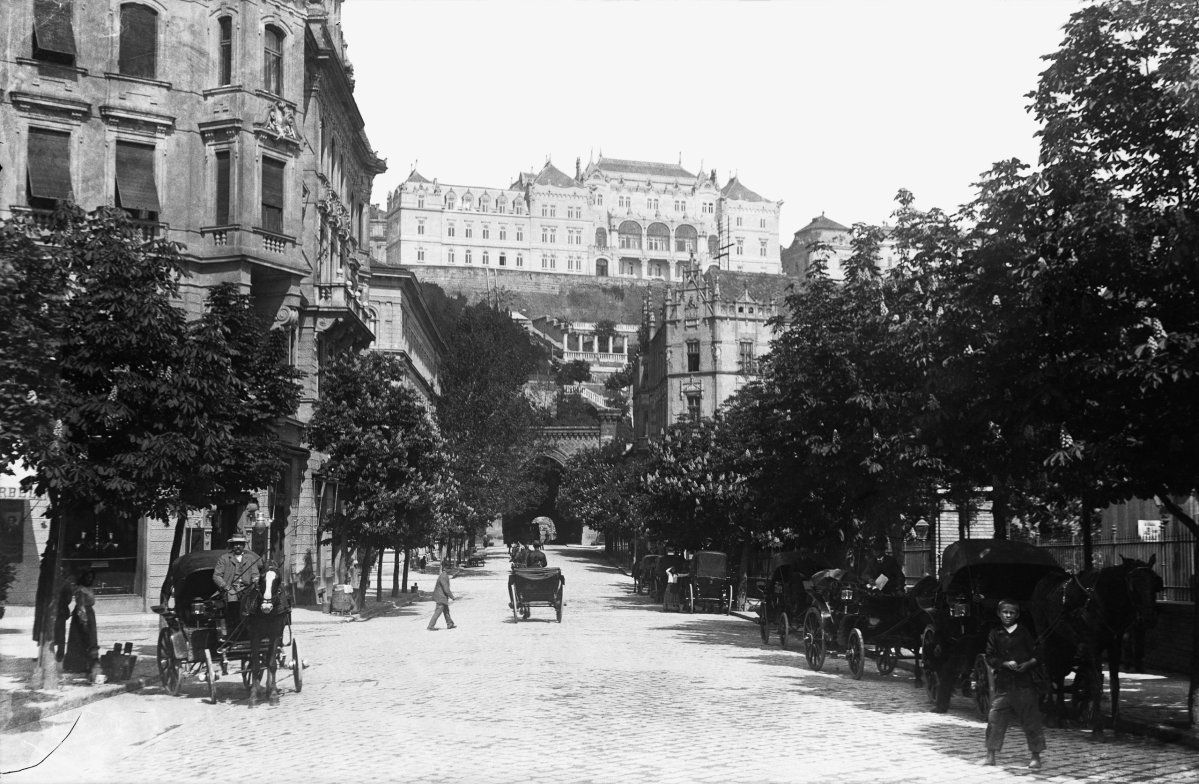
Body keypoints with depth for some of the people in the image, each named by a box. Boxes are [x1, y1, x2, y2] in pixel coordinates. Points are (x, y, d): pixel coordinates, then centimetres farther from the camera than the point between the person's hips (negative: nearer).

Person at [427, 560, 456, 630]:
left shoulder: (443, 575, 9)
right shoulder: (443, 577, -23)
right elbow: (446, 589, -25)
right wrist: (452, 597, -16)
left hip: (442, 597, 11)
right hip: (441, 598, -11)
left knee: (446, 610, 19)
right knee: (438, 612, -5)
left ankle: (450, 624, 30)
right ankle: (431, 626, -1)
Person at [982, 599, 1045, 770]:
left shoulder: (1024, 632, 1)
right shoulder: (995, 634, 5)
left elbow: (1038, 655, 2)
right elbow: (990, 658, 2)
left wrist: (1028, 664, -16)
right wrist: (1006, 664, -13)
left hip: (1024, 682, -2)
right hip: (1003, 683, 2)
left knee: (1031, 719, 1)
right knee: (995, 718, 0)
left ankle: (1036, 756, 12)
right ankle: (990, 755, 10)